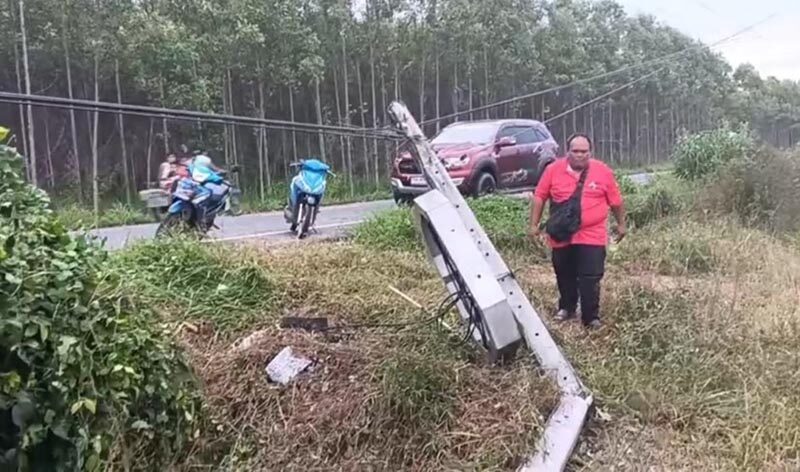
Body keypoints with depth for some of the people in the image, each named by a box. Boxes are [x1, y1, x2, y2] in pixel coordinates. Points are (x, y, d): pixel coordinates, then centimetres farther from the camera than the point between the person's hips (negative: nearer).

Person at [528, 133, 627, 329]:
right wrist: (534, 224, 3)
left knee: (590, 278, -4)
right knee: (565, 276, 17)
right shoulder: (553, 170, -4)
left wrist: (621, 224, 12)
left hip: (592, 236, -2)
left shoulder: (603, 171, -4)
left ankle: (591, 317, 6)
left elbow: (616, 201, 6)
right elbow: (539, 197, 3)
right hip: (562, 235, 2)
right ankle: (567, 307, 37)